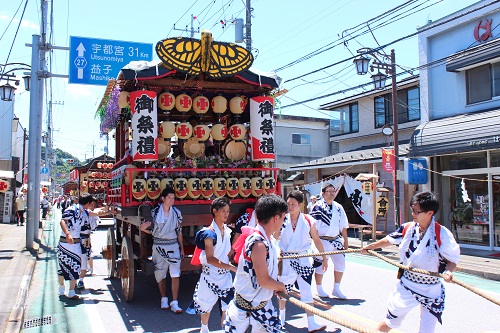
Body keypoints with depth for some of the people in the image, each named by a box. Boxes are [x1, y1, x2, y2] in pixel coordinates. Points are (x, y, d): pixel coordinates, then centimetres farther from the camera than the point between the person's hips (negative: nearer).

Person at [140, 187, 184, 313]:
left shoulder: (176, 213, 3)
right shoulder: (155, 212, -2)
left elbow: (179, 232, 9)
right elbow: (151, 230, 5)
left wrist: (182, 248, 11)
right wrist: (143, 228, -18)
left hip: (173, 246, 0)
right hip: (158, 246, 0)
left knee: (175, 274, -8)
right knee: (160, 274, 10)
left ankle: (174, 303, -4)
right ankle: (164, 299, 28)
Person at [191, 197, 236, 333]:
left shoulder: (227, 230, 2)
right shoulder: (210, 233, -19)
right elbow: (210, 259, -27)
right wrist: (232, 267, -32)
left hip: (225, 274, 5)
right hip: (211, 275, -5)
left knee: (228, 306, 0)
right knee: (206, 305, 14)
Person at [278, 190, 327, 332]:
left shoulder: (309, 221, -6)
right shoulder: (282, 220, -7)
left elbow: (317, 240, 3)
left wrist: (324, 258, 5)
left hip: (304, 260, 0)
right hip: (285, 260, 1)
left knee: (307, 290, 1)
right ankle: (281, 317, 38)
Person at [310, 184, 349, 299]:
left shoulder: (338, 207, 8)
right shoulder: (318, 207, -10)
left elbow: (343, 226, 13)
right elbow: (314, 227, -13)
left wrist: (346, 240, 11)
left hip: (336, 240, 6)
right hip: (322, 241, -6)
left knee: (341, 262, 5)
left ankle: (336, 289, 20)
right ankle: (319, 289, 21)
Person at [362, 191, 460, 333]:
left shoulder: (442, 234, -17)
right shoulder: (407, 228, -6)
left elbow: (452, 260, -11)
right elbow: (390, 240, 12)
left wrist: (448, 272, -31)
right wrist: (370, 246, 20)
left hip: (431, 291, -3)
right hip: (407, 285, 3)